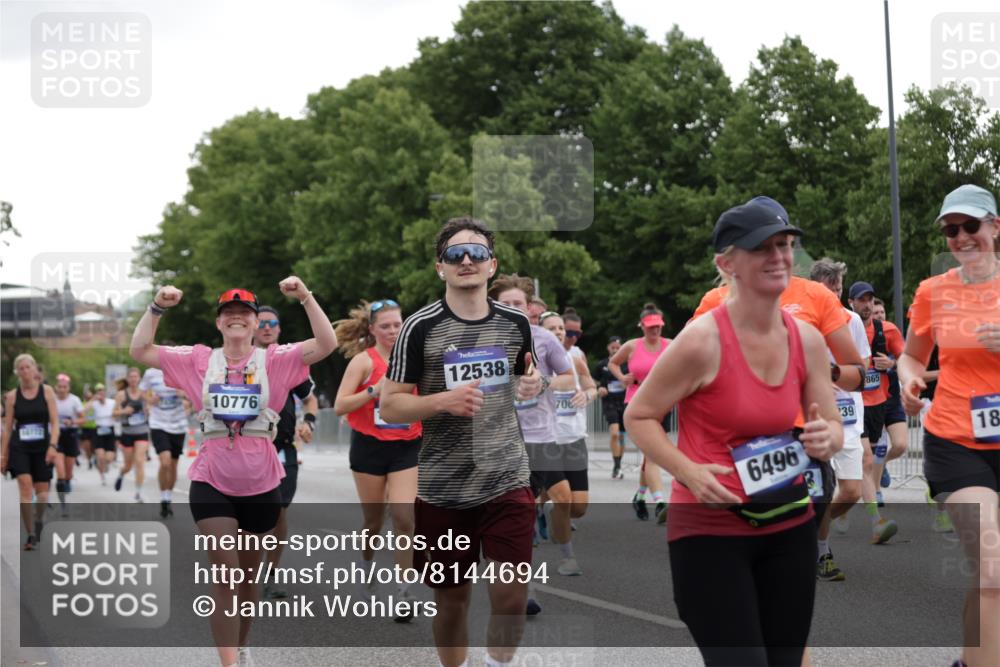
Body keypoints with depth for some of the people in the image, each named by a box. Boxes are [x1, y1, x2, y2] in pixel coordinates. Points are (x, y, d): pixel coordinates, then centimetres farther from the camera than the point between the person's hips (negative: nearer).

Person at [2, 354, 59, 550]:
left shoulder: (46, 391, 0)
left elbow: (55, 422, -3)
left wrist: (52, 445, -16)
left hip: (42, 447, 0)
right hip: (19, 447, 0)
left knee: (42, 488, 8)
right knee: (25, 486, -15)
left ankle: (39, 521, 37)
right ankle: (31, 535, -11)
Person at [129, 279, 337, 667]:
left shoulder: (275, 361, -3)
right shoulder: (199, 360, 0)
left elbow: (326, 344, -14)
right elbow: (140, 351, -1)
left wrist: (306, 299, -22)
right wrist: (157, 309, -11)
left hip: (261, 485, 1)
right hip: (211, 483, -1)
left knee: (249, 574, 17)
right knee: (225, 573, -11)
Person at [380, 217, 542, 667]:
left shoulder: (515, 322, 5)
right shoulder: (421, 327, -7)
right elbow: (389, 408, -7)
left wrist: (533, 386, 3)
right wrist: (444, 400, -23)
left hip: (507, 482, 2)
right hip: (442, 490, -2)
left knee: (512, 595, -6)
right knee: (452, 600, 11)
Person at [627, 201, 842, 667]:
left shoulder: (807, 340, 1)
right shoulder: (701, 340, -16)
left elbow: (833, 429, 11)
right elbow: (638, 417, -6)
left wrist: (825, 439, -13)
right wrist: (689, 472, -20)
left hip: (789, 525, 6)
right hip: (708, 529, -6)